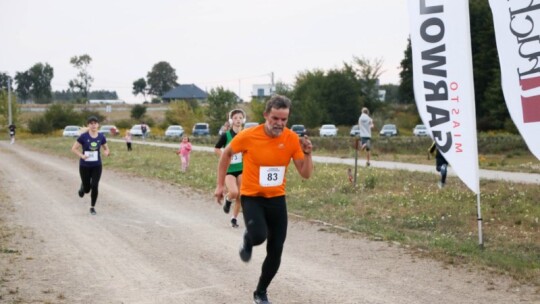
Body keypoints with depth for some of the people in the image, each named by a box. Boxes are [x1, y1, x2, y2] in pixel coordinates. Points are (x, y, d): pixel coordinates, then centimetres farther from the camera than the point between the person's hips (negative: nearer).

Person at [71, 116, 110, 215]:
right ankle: (83, 187, 44)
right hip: (85, 166, -1)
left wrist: (106, 152, -13)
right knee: (87, 189, 6)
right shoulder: (83, 136, -10)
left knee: (95, 187, -8)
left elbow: (106, 148, 10)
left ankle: (92, 207, 11)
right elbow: (74, 148, -6)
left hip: (97, 166, 1)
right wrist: (82, 156, -22)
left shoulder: (101, 136, -2)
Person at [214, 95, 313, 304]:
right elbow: (226, 154, 2)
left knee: (275, 253, 4)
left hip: (277, 199, 3)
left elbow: (306, 174, -6)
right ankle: (248, 241, 9)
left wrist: (307, 154, -24)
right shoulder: (248, 136, -17)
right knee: (259, 236, -31)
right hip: (252, 197, -3)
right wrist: (220, 184, 3)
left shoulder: (292, 139, -10)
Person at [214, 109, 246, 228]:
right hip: (229, 169, -2)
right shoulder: (226, 135, -8)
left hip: (242, 169, 2)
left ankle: (234, 218, 18)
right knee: (233, 193, -21)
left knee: (240, 195, 1)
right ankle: (228, 200, 14)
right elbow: (216, 149, 1)